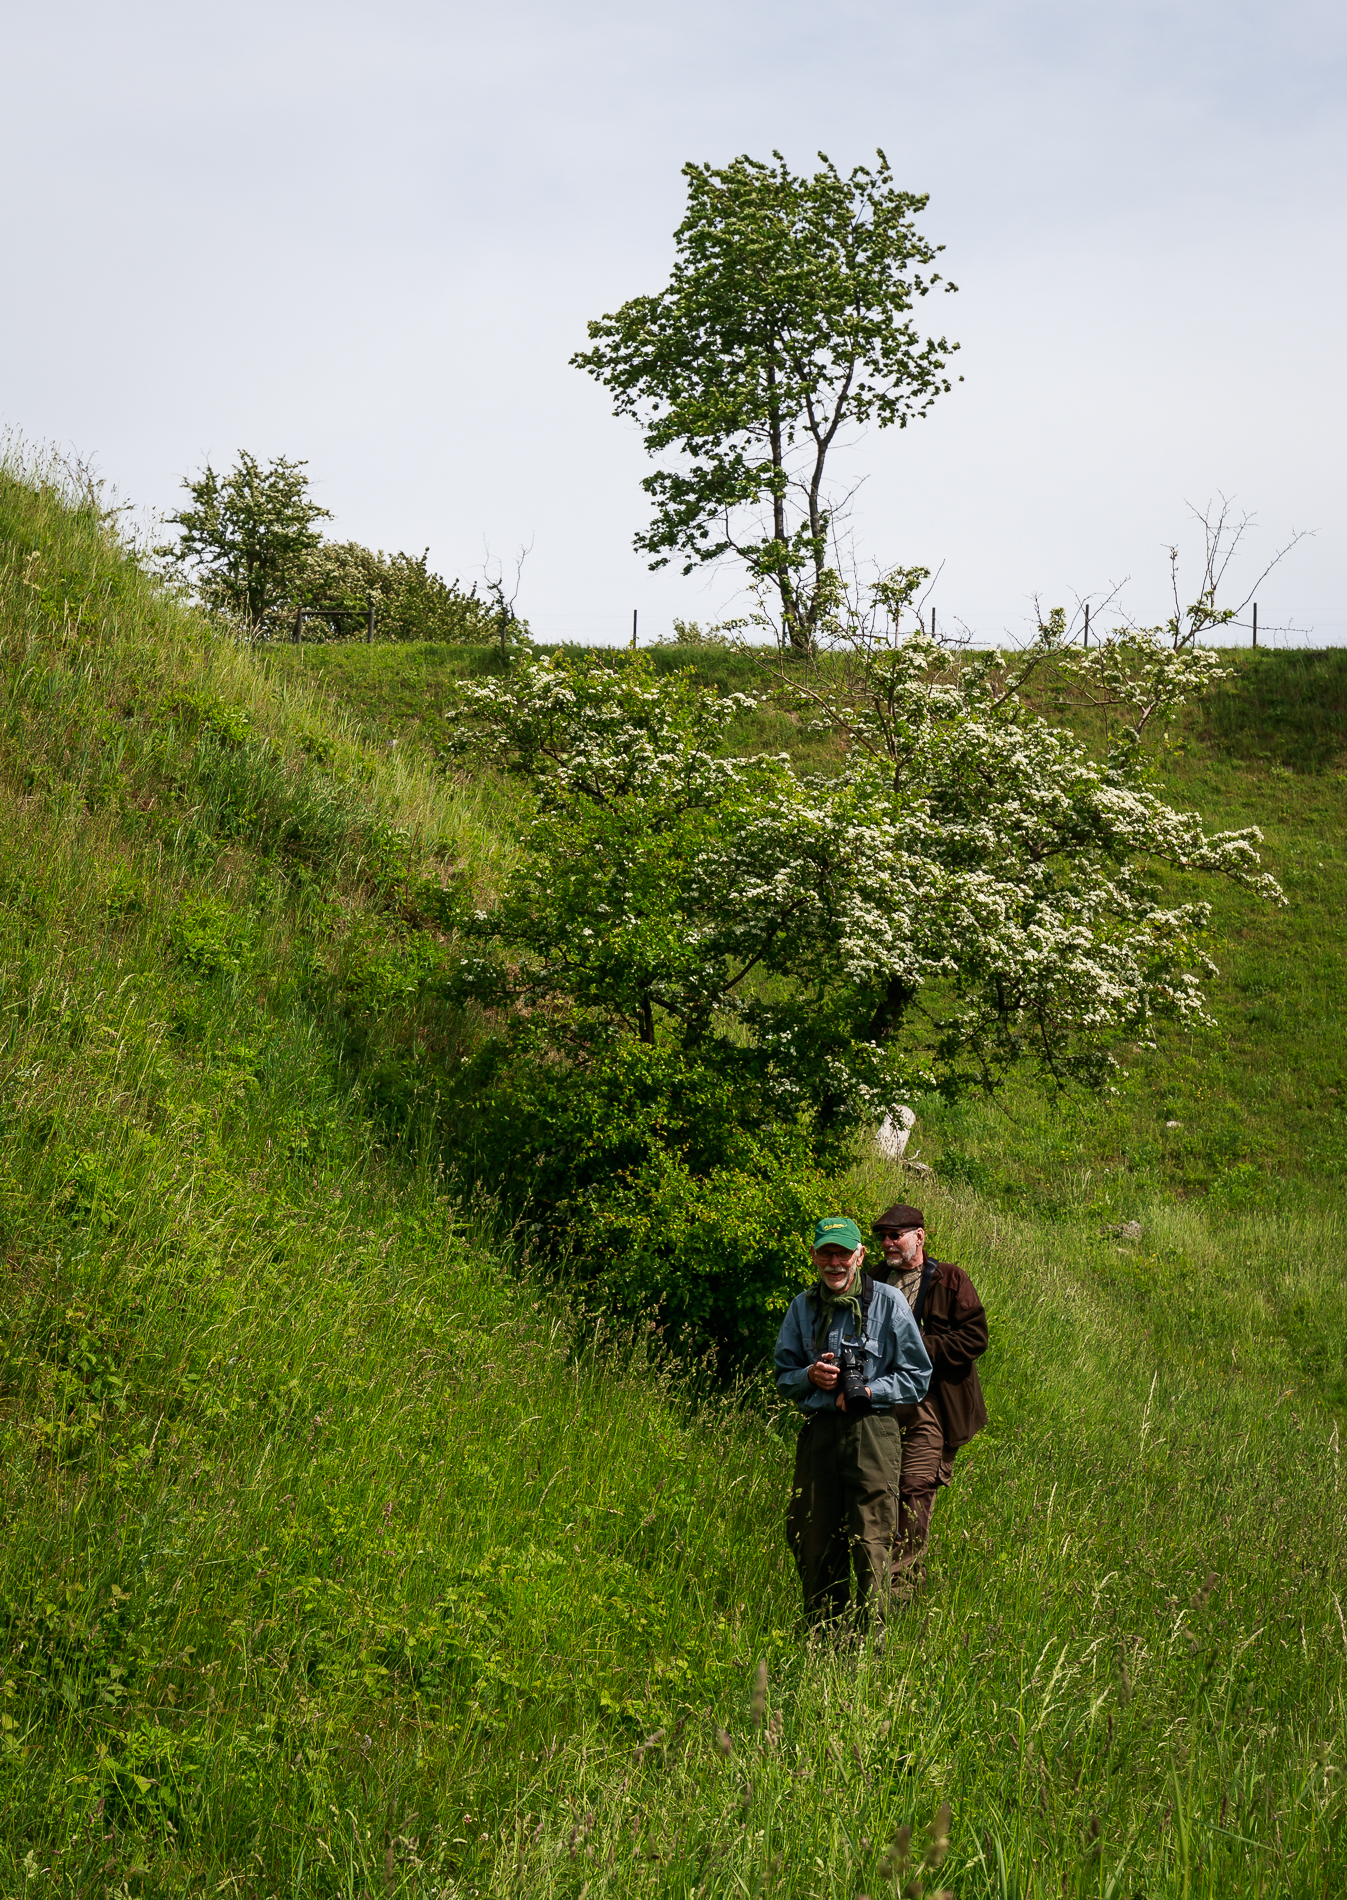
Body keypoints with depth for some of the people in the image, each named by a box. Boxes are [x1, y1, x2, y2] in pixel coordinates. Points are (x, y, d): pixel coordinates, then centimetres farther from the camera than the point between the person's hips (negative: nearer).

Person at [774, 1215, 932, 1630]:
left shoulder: (888, 1301, 1)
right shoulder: (802, 1307, 12)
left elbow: (916, 1376, 2)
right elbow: (783, 1374, 18)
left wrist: (865, 1391, -10)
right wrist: (810, 1376, -4)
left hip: (871, 1429, -4)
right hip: (819, 1431, 4)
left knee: (870, 1540, -9)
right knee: (812, 1540, 6)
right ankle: (823, 1630, 20)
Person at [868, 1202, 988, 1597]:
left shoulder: (949, 1279, 0)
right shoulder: (875, 1281, 14)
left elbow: (975, 1337, -6)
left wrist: (919, 1346, -13)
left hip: (930, 1404, -5)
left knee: (915, 1489, -12)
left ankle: (900, 1581, -7)